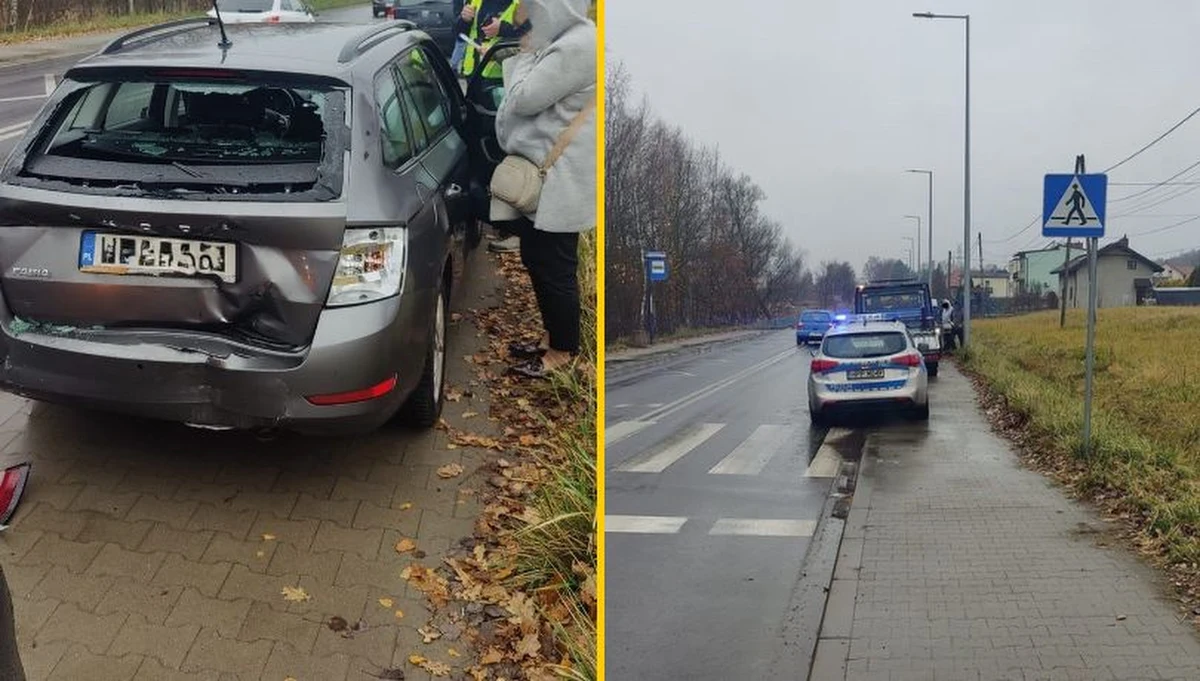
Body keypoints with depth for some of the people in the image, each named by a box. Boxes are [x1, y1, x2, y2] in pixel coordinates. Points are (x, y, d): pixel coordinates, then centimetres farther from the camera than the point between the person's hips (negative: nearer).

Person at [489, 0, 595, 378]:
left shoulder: (578, 46, -22)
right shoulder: (566, 39, 11)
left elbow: (524, 98, -19)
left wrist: (526, 54, -7)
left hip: (559, 177, -11)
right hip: (543, 170, 11)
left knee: (554, 266, 1)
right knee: (538, 260, 19)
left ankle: (562, 351, 15)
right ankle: (553, 337, 32)